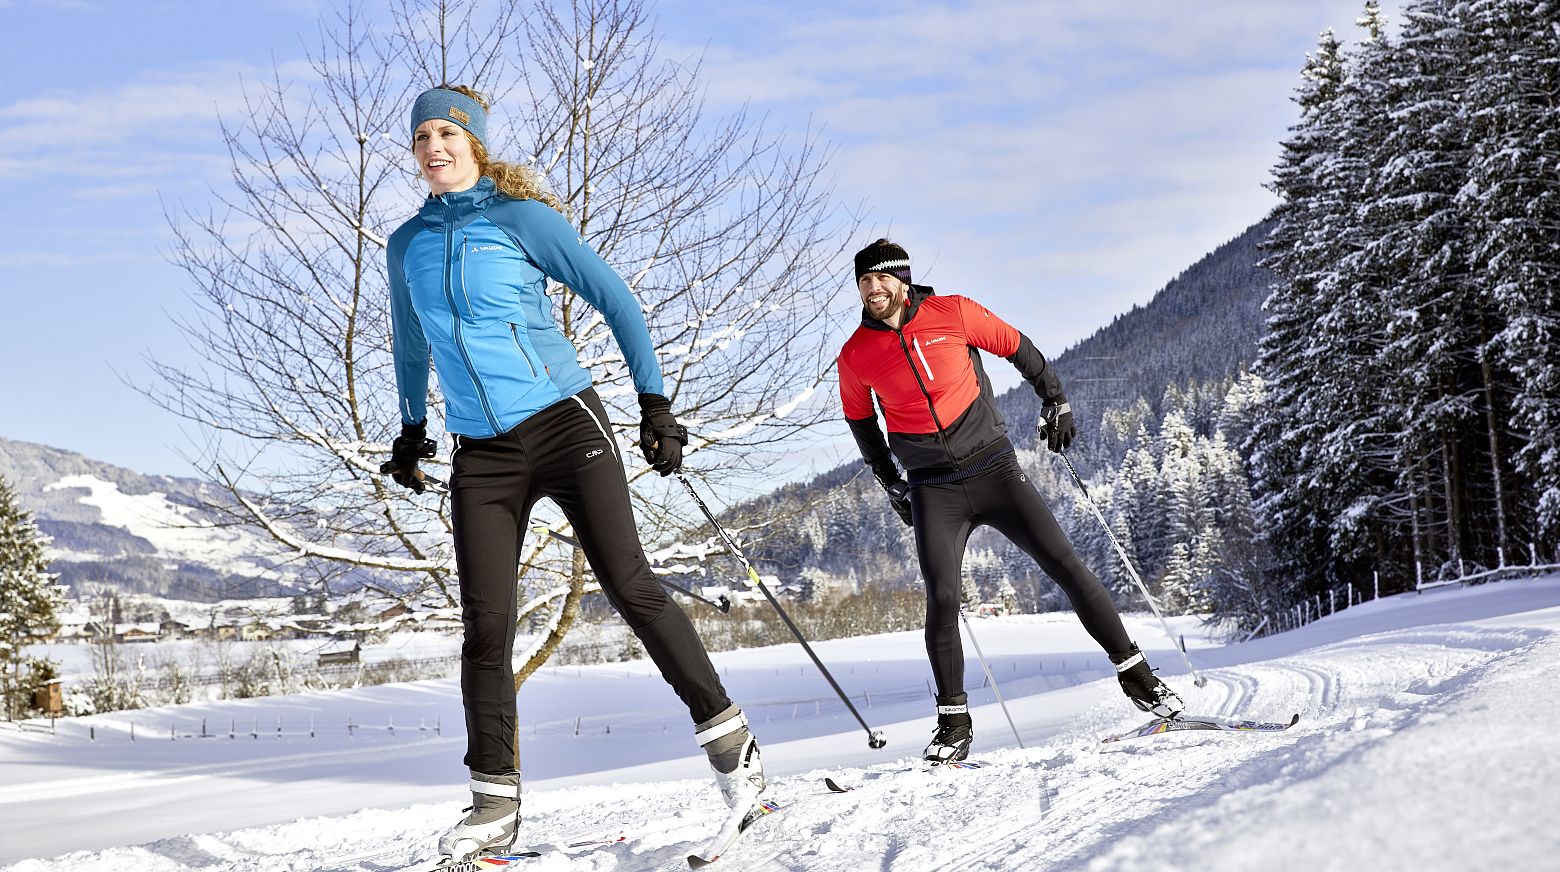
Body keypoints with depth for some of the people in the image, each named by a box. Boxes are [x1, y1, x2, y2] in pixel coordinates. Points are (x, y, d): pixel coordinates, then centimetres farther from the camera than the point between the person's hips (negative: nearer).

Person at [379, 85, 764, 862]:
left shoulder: (520, 217, -5)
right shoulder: (407, 246, 10)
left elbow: (614, 300, -2)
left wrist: (654, 402, -3)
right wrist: (410, 432, 31)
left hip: (564, 424, -4)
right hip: (482, 455, 4)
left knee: (629, 586, -11)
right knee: (484, 627, -2)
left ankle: (726, 735, 1)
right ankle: (495, 805, 7)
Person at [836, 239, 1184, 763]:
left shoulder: (953, 313, -6)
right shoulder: (855, 356, -1)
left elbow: (1017, 348, 10)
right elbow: (860, 419, 17)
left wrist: (1055, 400, 10)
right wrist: (889, 482, 18)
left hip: (995, 470, 0)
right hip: (934, 491, 0)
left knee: (1065, 566, -6)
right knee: (942, 599, -14)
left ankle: (1135, 675, 5)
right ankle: (954, 723, 1)